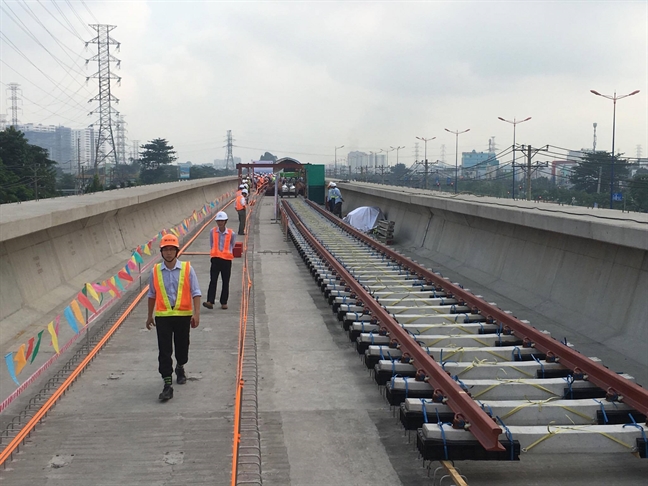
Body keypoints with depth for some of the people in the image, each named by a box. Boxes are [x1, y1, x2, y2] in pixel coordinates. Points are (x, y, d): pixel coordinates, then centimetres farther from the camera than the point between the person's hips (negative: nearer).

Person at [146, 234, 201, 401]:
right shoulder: (155, 271, 0)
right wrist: (149, 316, 15)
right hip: (162, 316, 0)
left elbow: (195, 293, -5)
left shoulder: (187, 269, -5)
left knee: (182, 346, 16)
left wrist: (196, 314, -13)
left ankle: (180, 368, 46)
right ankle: (167, 384, -2)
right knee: (164, 351, -4)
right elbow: (152, 295, 11)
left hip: (183, 315, 0)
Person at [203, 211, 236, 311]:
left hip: (227, 260, 0)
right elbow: (211, 245, 12)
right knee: (213, 280, -10)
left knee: (226, 282, 7)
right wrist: (217, 252, 10)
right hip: (216, 259, 0)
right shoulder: (212, 232, 1)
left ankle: (224, 302, 16)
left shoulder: (231, 234, -2)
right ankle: (210, 301, -17)